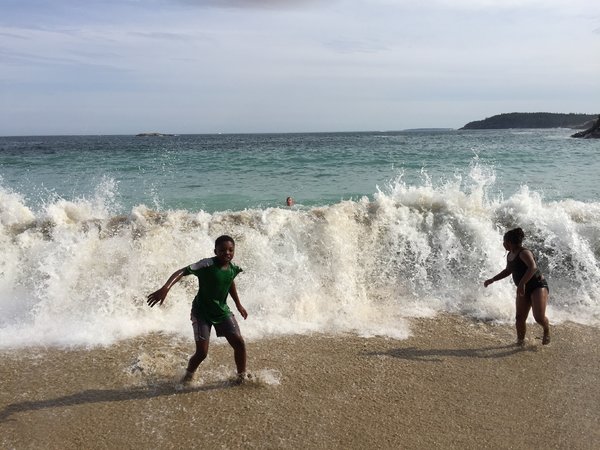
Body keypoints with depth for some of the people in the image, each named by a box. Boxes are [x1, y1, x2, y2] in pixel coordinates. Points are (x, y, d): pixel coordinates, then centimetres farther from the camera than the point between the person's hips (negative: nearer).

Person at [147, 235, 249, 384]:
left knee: (239, 343, -3)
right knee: (202, 352, -8)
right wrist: (165, 288, -48)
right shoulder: (207, 264, -23)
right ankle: (187, 377, 24)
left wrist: (238, 305, 25)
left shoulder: (233, 268, -5)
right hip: (201, 311, -5)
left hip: (222, 311, 5)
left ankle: (242, 376, 20)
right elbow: (182, 272, -33)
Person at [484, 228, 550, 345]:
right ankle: (520, 340, 19)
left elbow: (533, 267, -36)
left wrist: (522, 283, -43)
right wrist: (492, 280, 24)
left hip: (538, 286, -8)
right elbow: (508, 271, 26)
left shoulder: (524, 253, -18)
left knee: (539, 317, -19)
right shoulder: (510, 255, 9)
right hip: (524, 289, 8)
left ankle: (547, 329, 14)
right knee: (520, 318, -1)